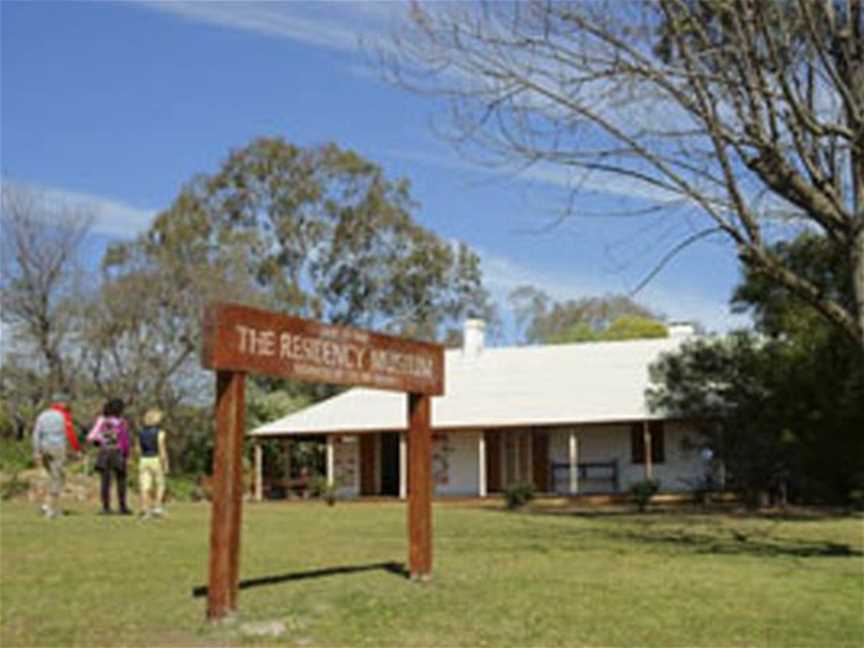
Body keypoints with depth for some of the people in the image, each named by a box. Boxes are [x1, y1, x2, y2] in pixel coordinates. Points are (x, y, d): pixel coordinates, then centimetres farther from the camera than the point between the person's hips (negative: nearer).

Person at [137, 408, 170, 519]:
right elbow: (162, 449, -14)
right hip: (156, 461, -4)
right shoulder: (159, 432, -9)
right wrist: (166, 465, -10)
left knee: (145, 487, 0)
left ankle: (145, 510, -6)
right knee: (160, 485, 10)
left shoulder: (141, 432, 7)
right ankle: (157, 507, -2)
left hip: (144, 461, 4)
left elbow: (140, 449, 12)